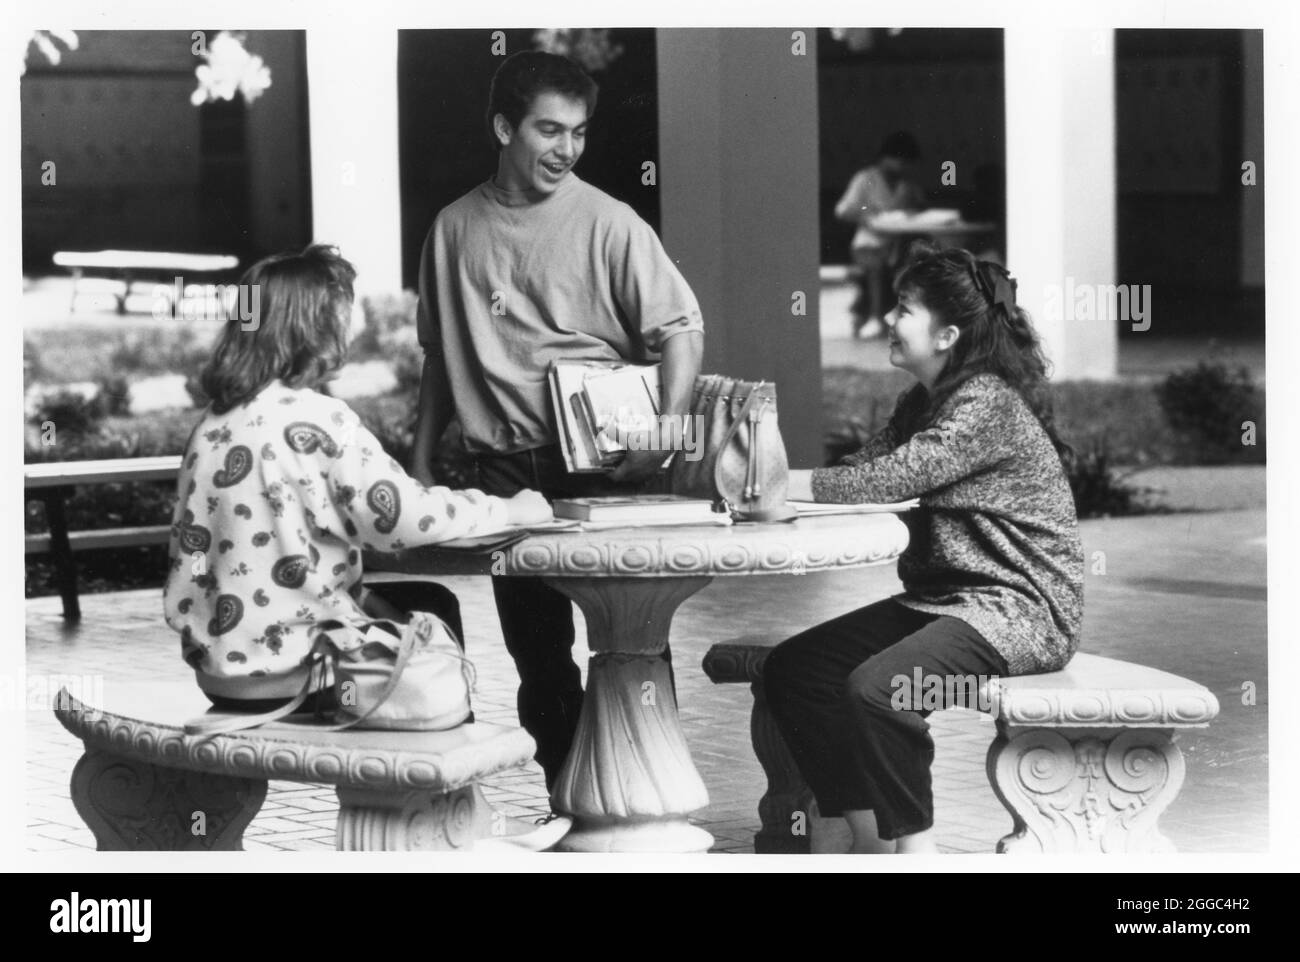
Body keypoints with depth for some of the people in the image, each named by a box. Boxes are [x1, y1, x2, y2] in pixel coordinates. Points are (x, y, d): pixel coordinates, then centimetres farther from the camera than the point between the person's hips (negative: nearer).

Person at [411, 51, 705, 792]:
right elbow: (440, 356, 17)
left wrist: (666, 430, -22)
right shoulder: (457, 229, 7)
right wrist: (422, 464, 15)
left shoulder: (609, 224, -4)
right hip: (507, 472, 3)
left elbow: (682, 329, -7)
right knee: (536, 651, 7)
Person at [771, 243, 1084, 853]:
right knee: (792, 670, -2)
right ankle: (868, 840, 1)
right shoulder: (921, 402, 16)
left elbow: (895, 478, -25)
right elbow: (863, 470, 6)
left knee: (876, 688, -31)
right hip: (941, 598, 10)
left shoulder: (989, 404, -15)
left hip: (1020, 610, -10)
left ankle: (915, 847, -16)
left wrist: (782, 482, -23)